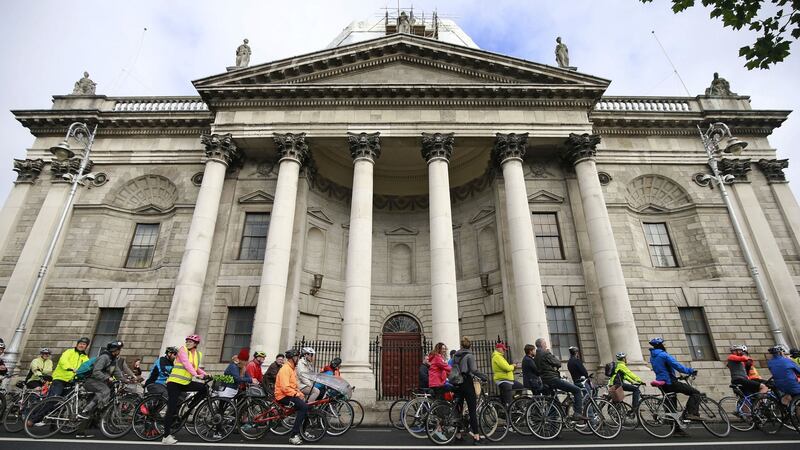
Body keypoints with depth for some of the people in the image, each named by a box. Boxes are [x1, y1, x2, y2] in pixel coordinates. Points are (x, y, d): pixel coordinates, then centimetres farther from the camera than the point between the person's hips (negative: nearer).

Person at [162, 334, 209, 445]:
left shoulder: (198, 354, 5)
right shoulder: (183, 350, -12)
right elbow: (186, 364, -26)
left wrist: (206, 375, -1)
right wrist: (196, 375, -38)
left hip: (186, 383, 5)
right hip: (174, 382, -5)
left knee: (203, 389, -14)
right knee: (172, 409, -6)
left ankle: (188, 410, 5)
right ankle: (166, 436, 2)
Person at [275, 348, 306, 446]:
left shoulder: (291, 369, 14)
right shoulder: (285, 369, -18)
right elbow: (285, 388, -27)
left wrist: (300, 393, 4)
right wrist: (297, 394, -21)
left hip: (291, 394, 10)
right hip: (283, 396, -10)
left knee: (305, 406, 1)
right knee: (303, 407, -25)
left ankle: (301, 431, 11)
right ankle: (293, 436, -20)